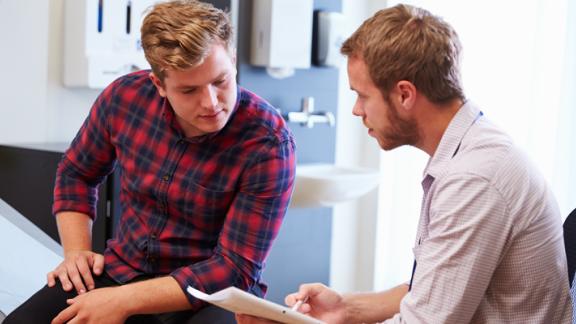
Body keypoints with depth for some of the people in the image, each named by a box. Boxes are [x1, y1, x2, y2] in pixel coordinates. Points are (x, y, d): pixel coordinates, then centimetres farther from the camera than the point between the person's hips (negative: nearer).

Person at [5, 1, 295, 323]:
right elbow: (77, 173, 12)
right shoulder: (125, 96, -8)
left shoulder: (269, 143, -21)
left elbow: (237, 270, -21)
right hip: (123, 271, 3)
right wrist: (76, 251, -4)